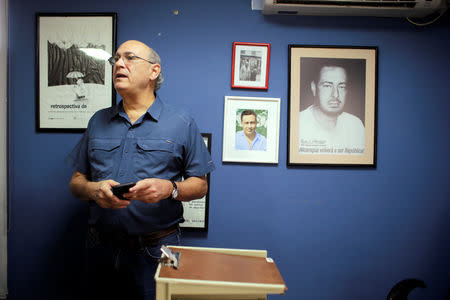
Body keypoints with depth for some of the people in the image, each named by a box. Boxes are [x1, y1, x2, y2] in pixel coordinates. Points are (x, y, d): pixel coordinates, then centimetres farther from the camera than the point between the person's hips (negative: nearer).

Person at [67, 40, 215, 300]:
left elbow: (200, 185, -1)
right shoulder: (98, 121, 10)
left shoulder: (182, 123, -1)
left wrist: (169, 189, -20)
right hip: (101, 248, 4)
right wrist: (93, 189, -11)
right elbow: (76, 181, 12)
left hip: (155, 250, -3)